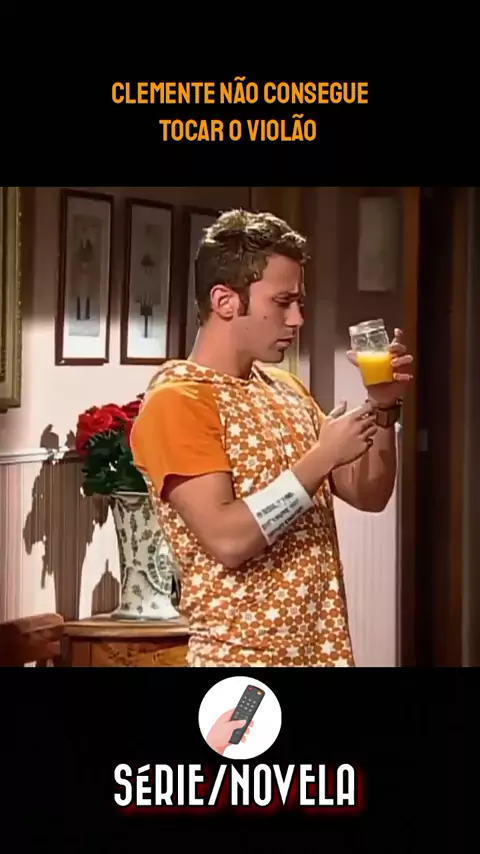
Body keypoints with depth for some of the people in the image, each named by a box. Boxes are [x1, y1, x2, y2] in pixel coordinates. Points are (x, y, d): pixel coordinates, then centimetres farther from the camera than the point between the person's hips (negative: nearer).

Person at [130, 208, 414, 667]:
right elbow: (227, 539, -24)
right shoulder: (176, 400, -14)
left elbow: (369, 494, 12)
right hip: (241, 656, -7)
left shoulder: (286, 388, 10)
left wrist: (382, 408, -3)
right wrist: (324, 455, -19)